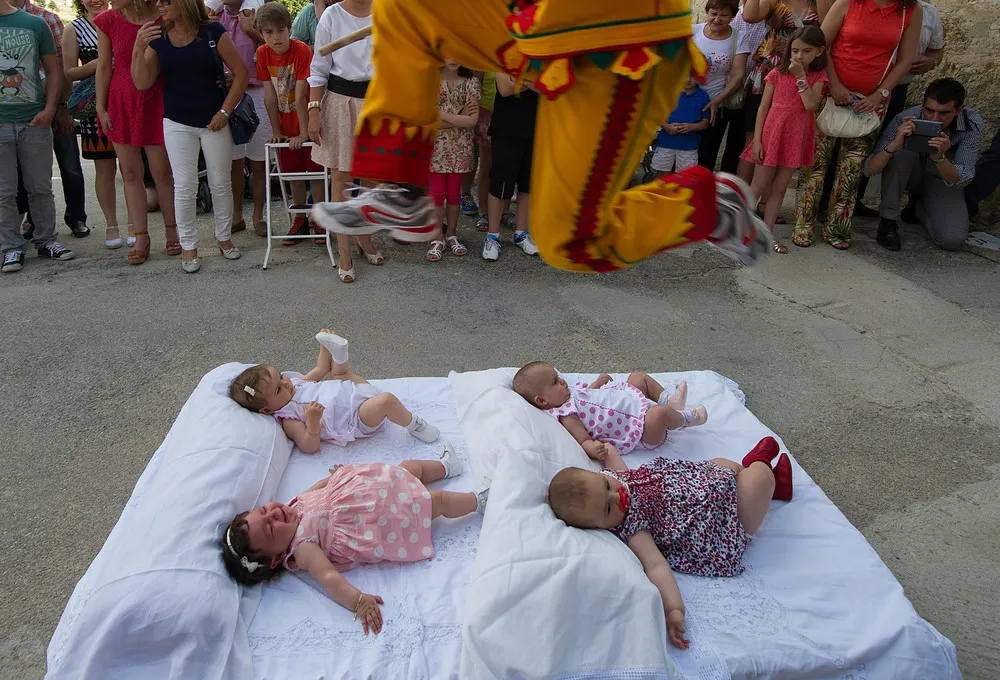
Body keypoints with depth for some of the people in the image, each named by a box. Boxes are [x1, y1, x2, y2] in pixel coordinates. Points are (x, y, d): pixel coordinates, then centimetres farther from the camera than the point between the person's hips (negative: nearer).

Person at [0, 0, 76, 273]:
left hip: (35, 121, 1)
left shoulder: (34, 24, 5)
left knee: (41, 188, 10)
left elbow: (54, 69, 8)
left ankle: (46, 240, 22)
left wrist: (49, 108, -4)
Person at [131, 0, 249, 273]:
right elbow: (143, 83, -1)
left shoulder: (213, 32, -7)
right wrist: (139, 48, -16)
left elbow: (241, 73, -4)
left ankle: (224, 236, 26)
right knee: (184, 186, 0)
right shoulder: (158, 38, 2)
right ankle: (188, 245, 11)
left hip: (213, 122, -2)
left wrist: (225, 111, -8)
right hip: (177, 123, 2)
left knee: (220, 184, 8)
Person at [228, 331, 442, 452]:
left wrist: (325, 347, 9)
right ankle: (413, 425, -12)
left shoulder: (294, 380, 6)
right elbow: (310, 447, -23)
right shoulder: (288, 420, -17)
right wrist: (312, 420, -41)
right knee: (386, 400, -36)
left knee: (337, 371, 28)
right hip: (357, 420, -9)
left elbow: (319, 371, 21)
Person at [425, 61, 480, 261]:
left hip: (460, 148, 1)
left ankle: (452, 235, 23)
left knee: (454, 193, 9)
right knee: (437, 192, 1)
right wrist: (459, 117, -15)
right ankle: (437, 238, 12)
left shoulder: (470, 82, 0)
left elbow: (472, 120, -9)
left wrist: (441, 114, -14)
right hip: (435, 146, -1)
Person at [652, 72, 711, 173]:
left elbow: (706, 122, 2)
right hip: (666, 142, 1)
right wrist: (666, 126, -15)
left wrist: (692, 127, -18)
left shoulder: (703, 96, 1)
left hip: (689, 145, -1)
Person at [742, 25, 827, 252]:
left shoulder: (818, 76, 2)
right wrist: (757, 140, -8)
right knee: (759, 185, 2)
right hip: (771, 134, -2)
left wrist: (800, 76, -15)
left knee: (779, 188, 8)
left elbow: (811, 105, -15)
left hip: (796, 139, 2)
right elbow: (763, 107, -2)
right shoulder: (777, 74, -3)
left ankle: (767, 232, 15)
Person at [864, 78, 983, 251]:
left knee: (953, 240, -23)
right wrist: (893, 145, -51)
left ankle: (918, 206, 10)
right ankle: (887, 221, -18)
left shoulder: (972, 124, -25)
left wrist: (939, 158, -46)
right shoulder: (905, 120, -28)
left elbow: (961, 180, -26)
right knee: (902, 152, -34)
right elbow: (869, 170, -31)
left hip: (943, 180, 1)